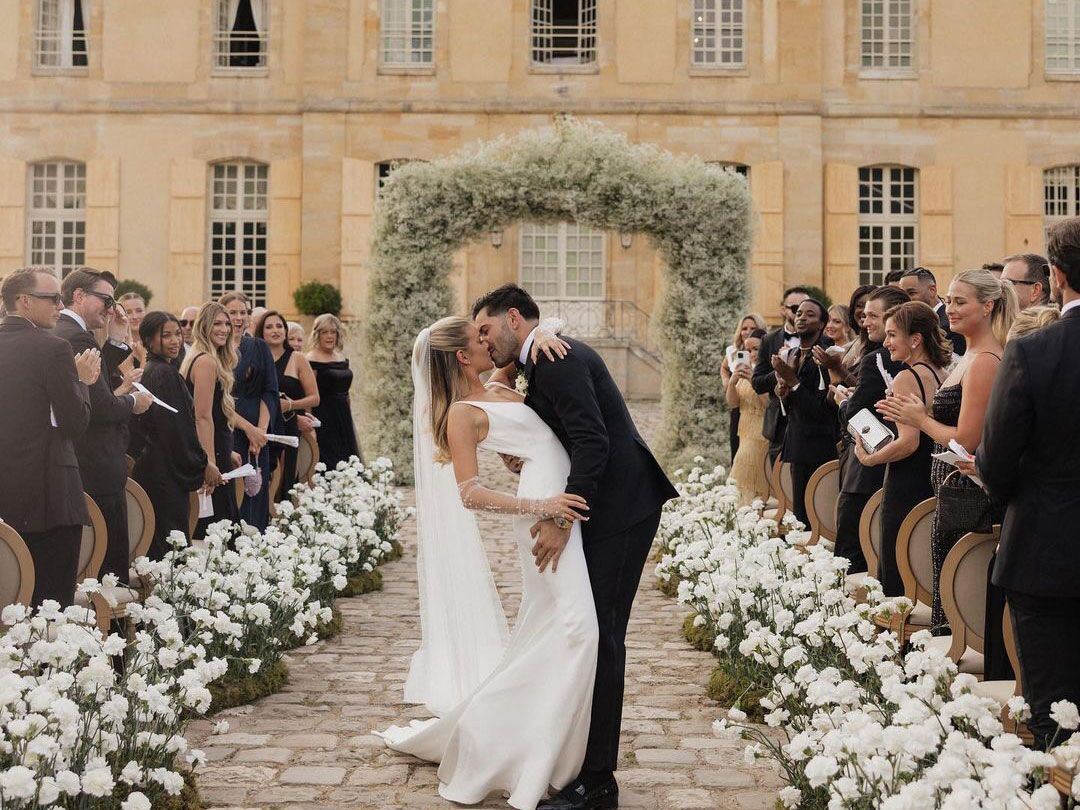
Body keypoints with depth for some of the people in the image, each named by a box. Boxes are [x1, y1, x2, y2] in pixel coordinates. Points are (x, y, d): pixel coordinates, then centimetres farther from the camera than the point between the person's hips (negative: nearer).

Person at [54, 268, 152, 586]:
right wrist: (132, 401, -4)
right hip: (99, 470, -10)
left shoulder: (57, 334, 15)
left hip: (73, 467, 10)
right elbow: (101, 406, -21)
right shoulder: (79, 338, -16)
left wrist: (120, 395, 11)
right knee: (113, 562, -5)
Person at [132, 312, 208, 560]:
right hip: (167, 472, -10)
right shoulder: (166, 373, -15)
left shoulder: (151, 370, 12)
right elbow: (177, 428, -17)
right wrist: (200, 465, -6)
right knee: (170, 546, -5)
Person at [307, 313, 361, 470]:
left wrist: (351, 422, 17)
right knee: (327, 464, -8)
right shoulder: (312, 360, -8)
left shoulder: (342, 358, 14)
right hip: (323, 420, -7)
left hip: (343, 418, 7)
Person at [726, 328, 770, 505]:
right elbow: (732, 403, 7)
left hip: (763, 436, -7)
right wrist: (732, 382, -11)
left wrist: (754, 380, -24)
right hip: (746, 434, 7)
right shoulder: (746, 370, 11)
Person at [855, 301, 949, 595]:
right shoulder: (943, 374, 9)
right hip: (935, 485, 9)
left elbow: (909, 441, -22)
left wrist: (868, 458, -9)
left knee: (897, 584, -1)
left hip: (905, 490, -9)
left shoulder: (906, 377, -15)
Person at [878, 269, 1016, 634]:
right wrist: (916, 413, 9)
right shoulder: (970, 356, 14)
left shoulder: (984, 361, -17)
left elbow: (966, 441, -19)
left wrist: (921, 420, -6)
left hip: (966, 493, -10)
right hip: (955, 489, 10)